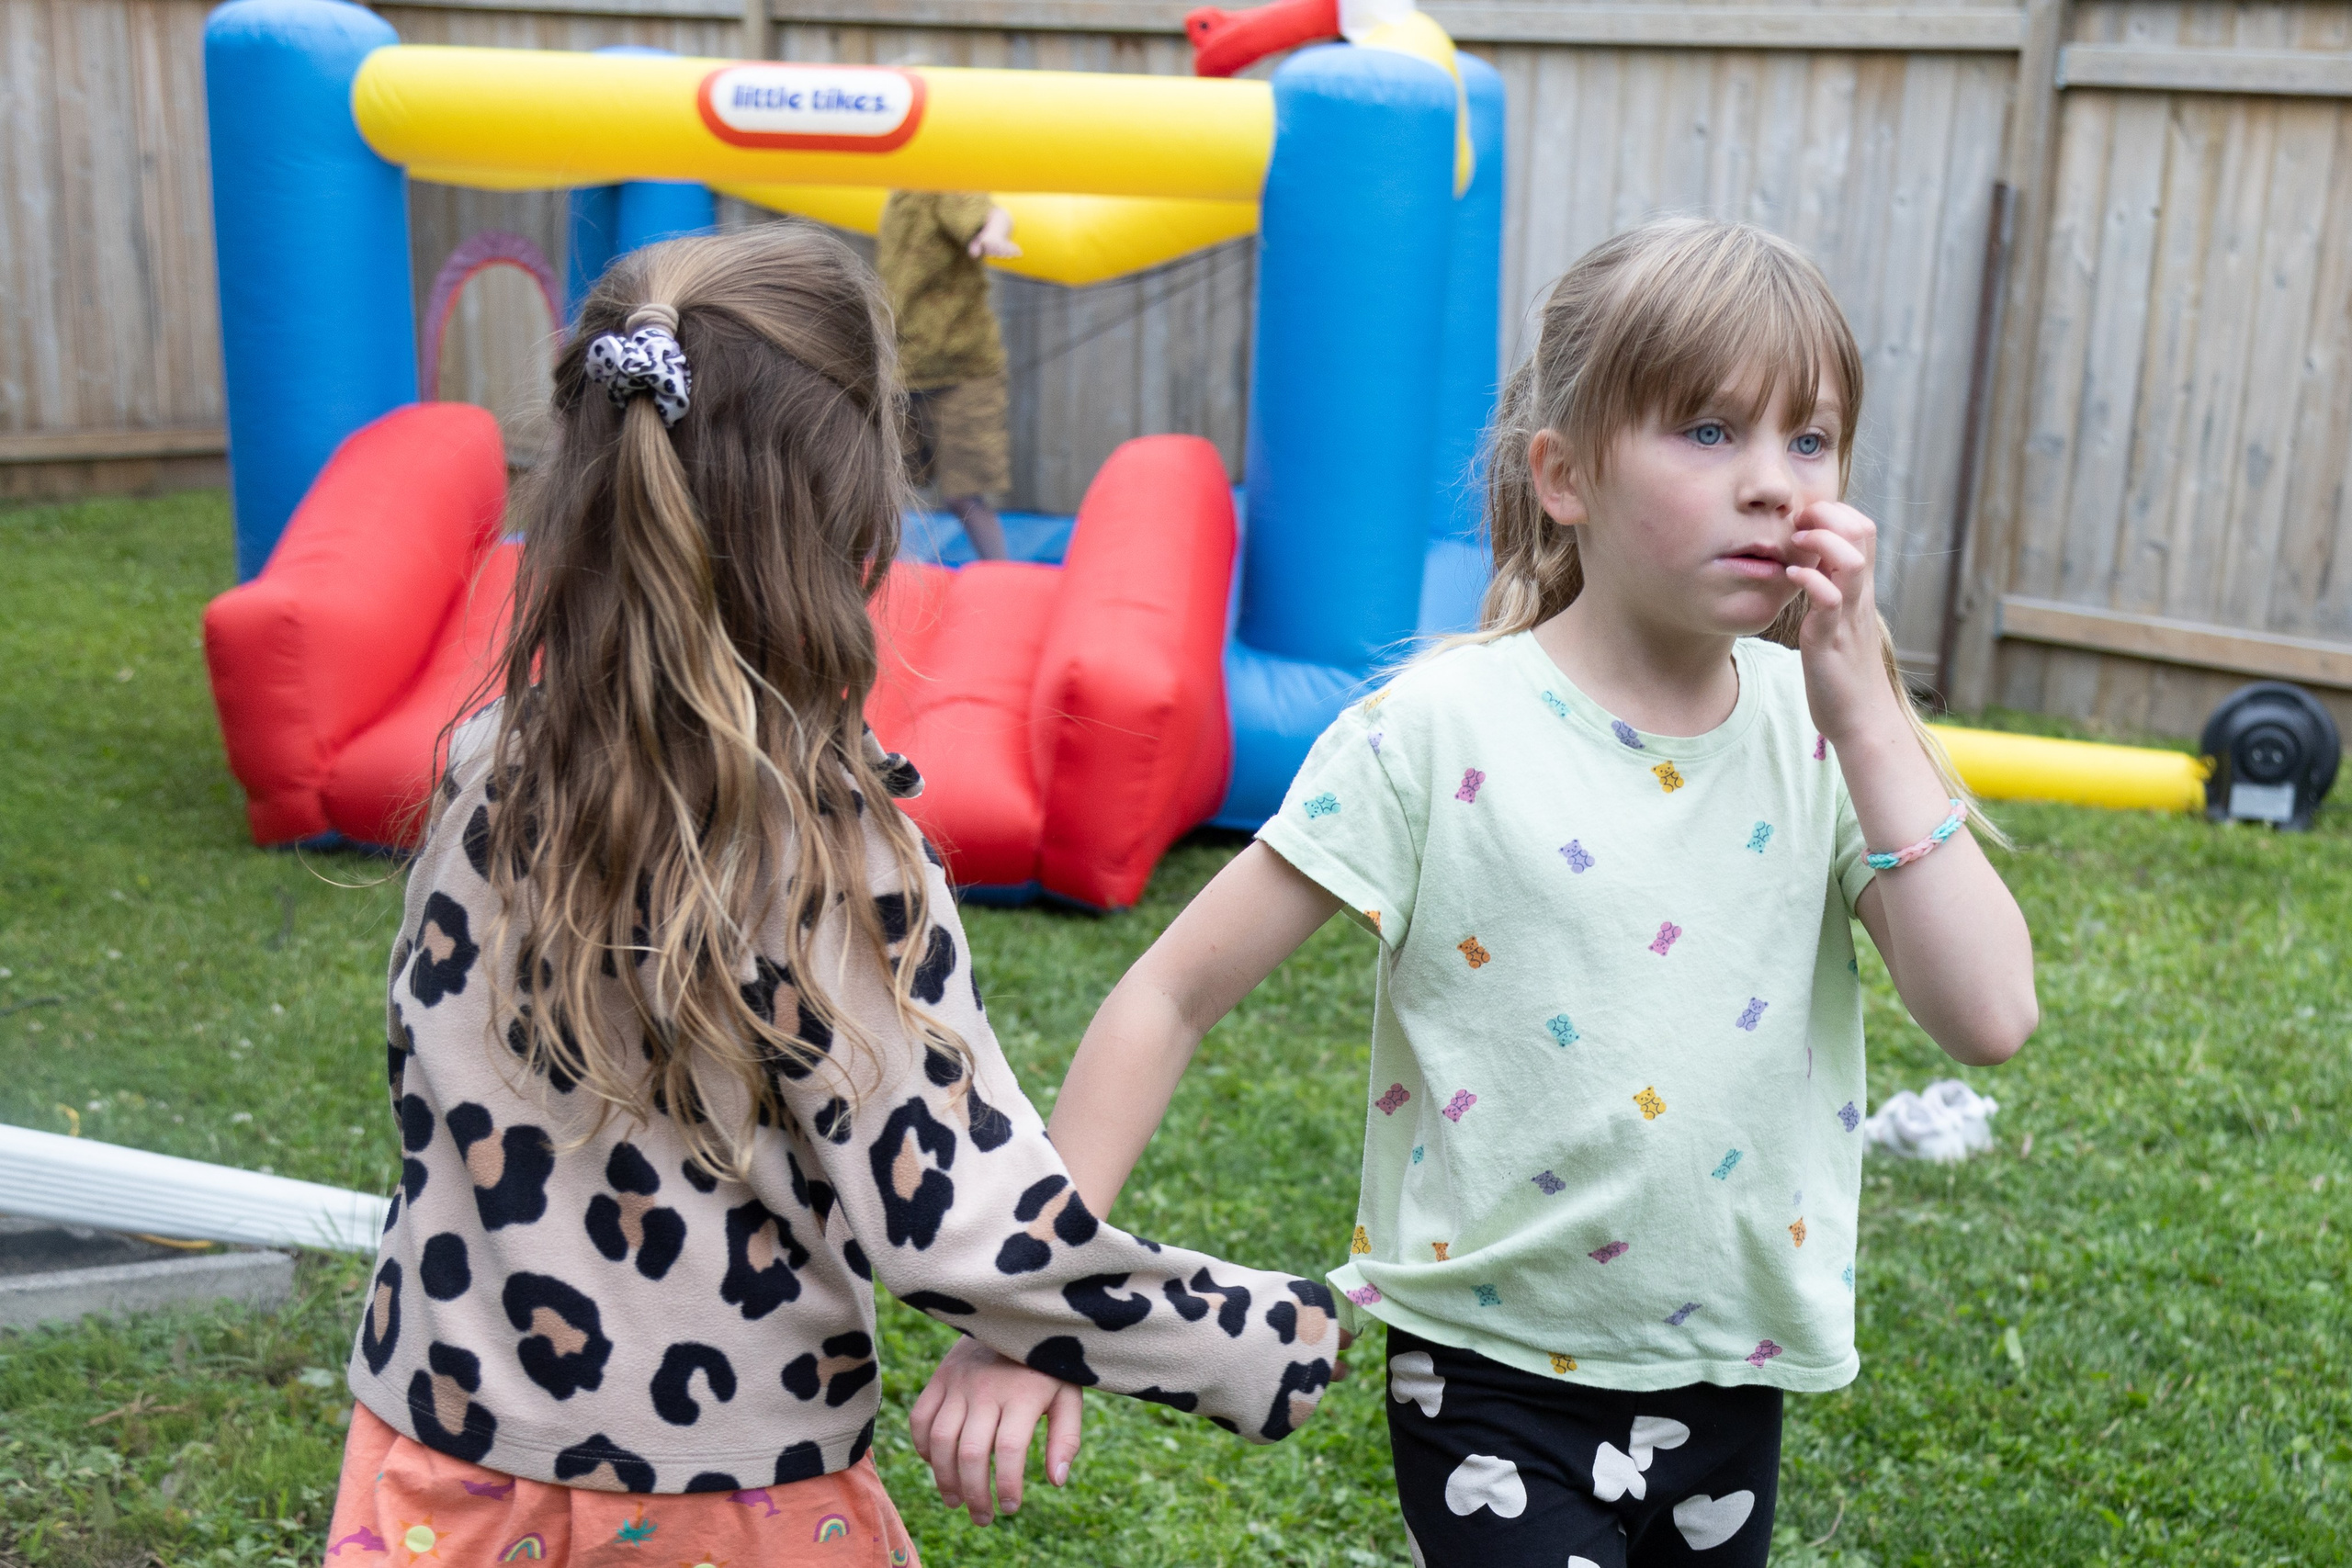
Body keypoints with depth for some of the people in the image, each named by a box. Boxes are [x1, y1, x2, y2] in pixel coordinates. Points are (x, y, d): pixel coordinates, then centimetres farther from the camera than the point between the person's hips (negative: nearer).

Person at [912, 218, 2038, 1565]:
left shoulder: (1826, 731, -4)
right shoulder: (1443, 733, -16)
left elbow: (1990, 1020, -14)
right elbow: (1172, 995, -13)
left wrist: (1863, 708, -18)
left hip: (1731, 1373, 4)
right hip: (1499, 1376, -4)